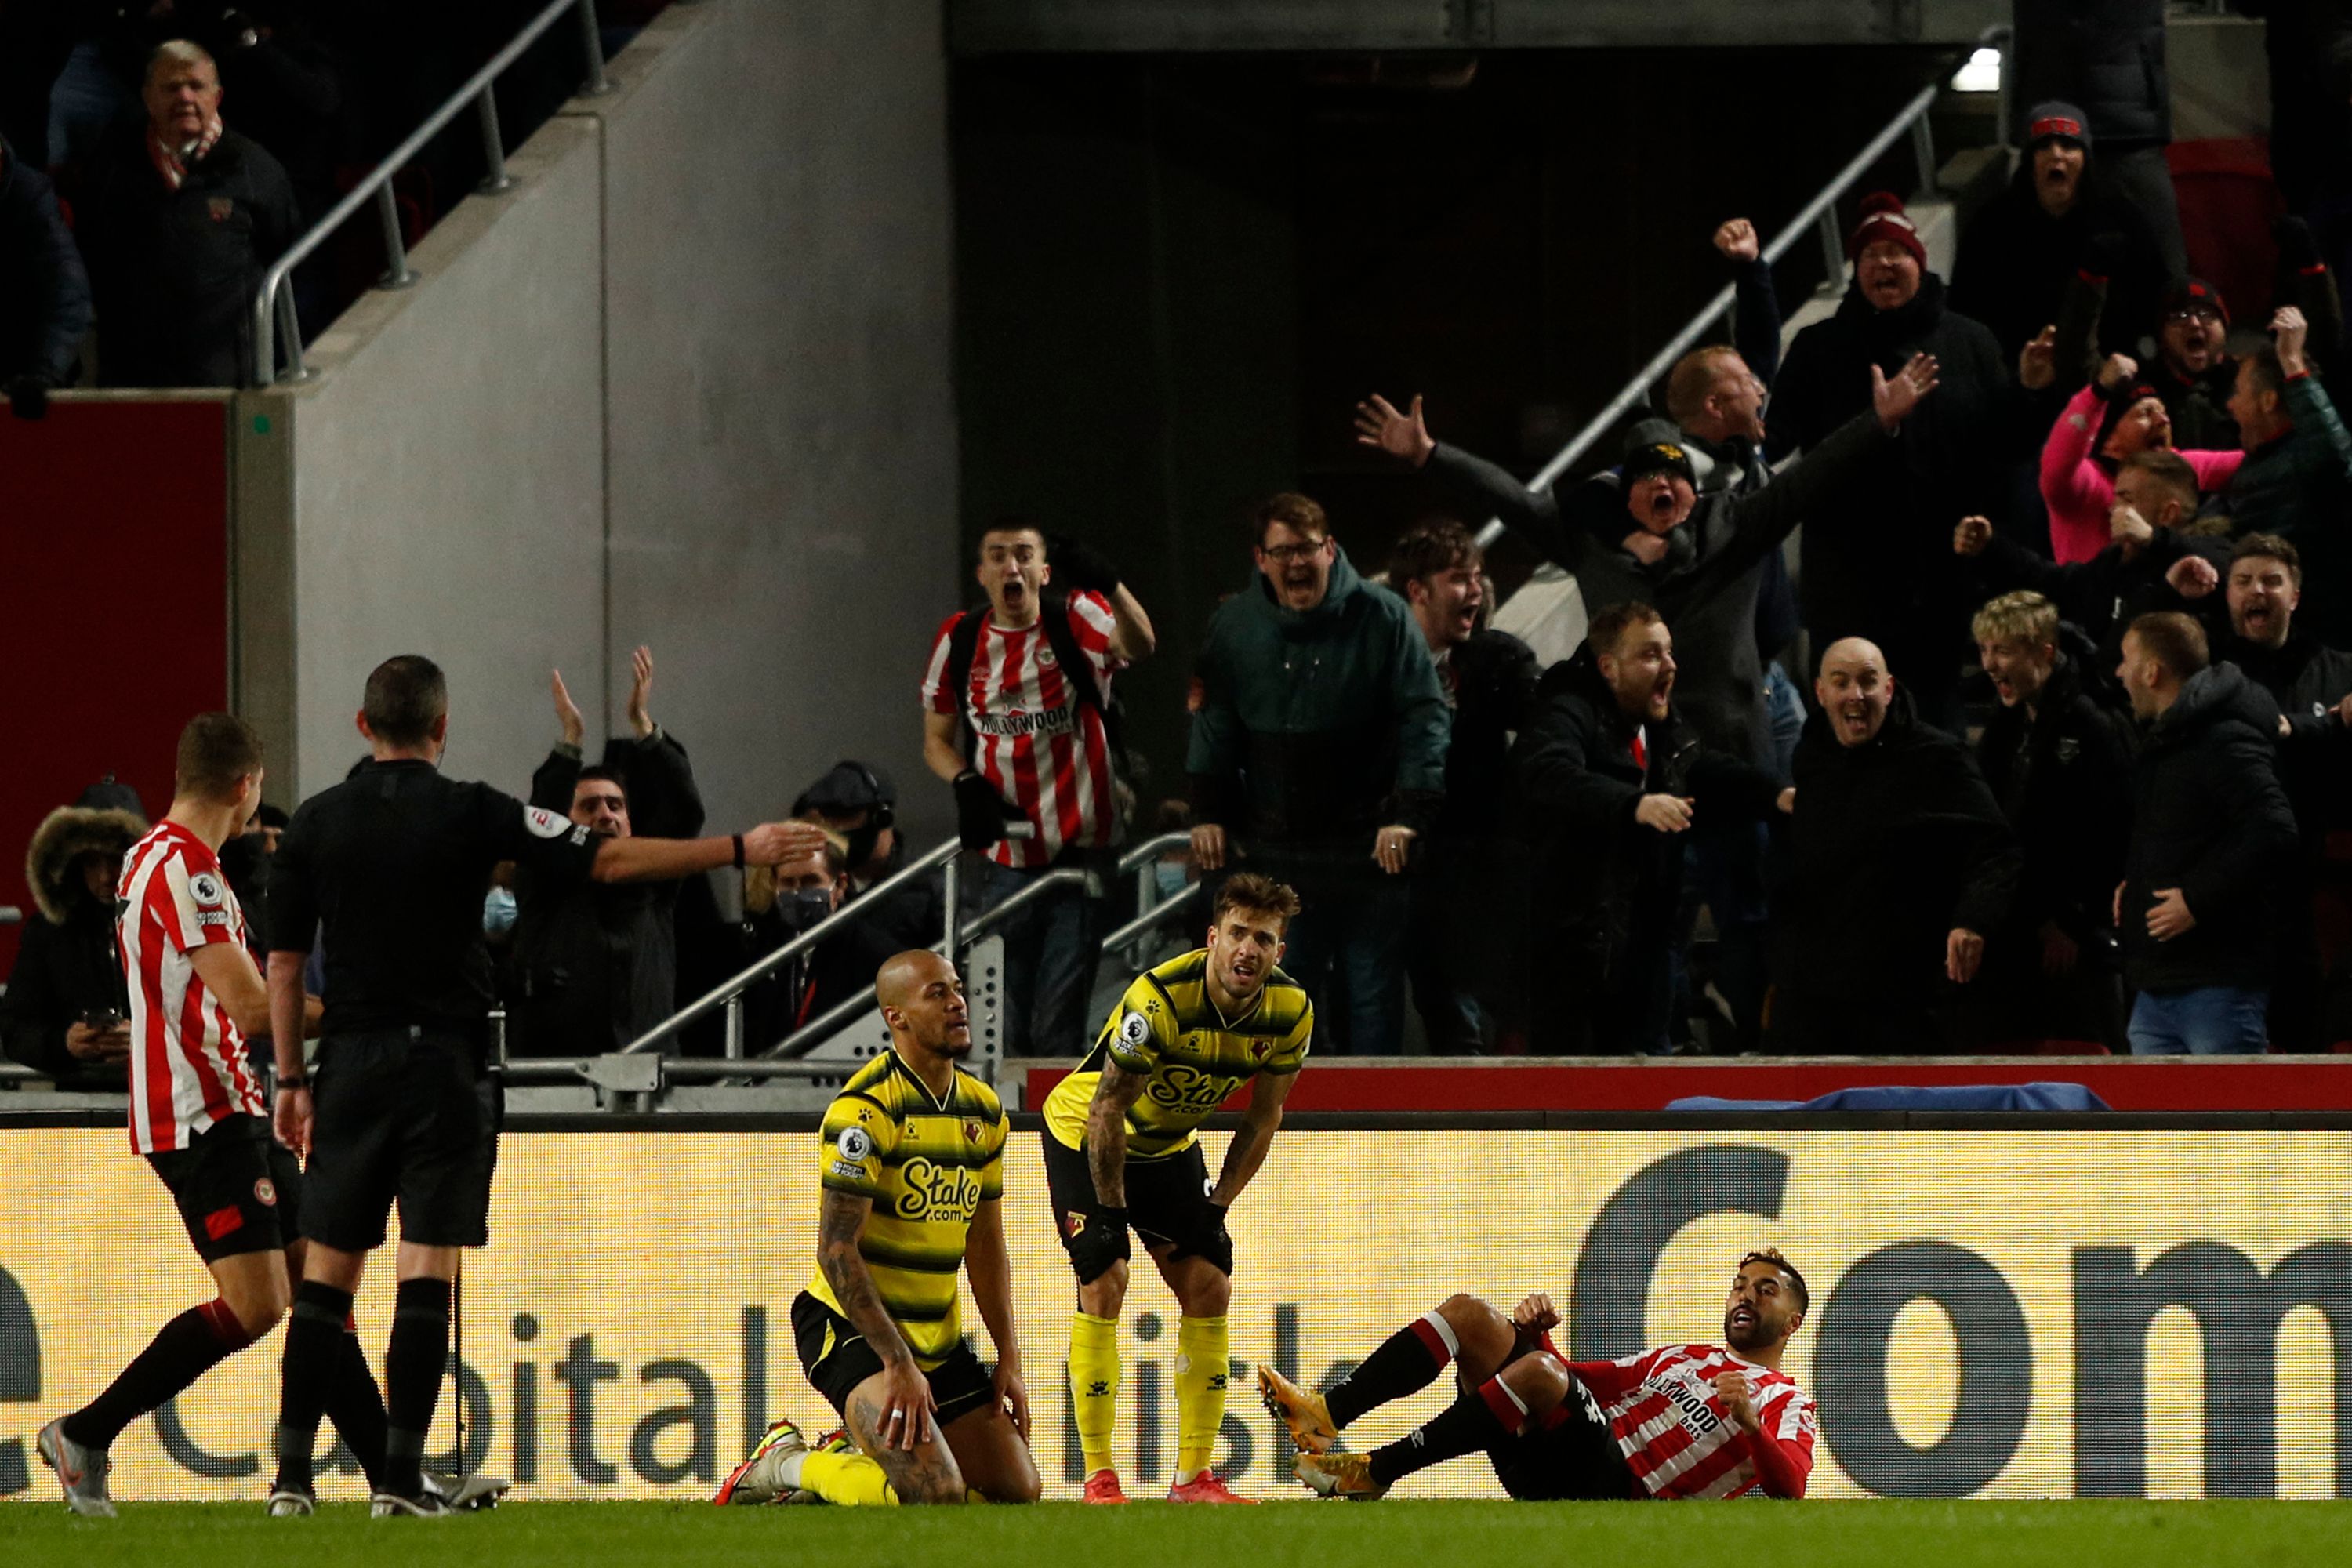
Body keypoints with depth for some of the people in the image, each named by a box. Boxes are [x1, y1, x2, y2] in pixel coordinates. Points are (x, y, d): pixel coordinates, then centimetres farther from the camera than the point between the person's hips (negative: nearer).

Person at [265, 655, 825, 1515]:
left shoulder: (314, 824, 4)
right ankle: (399, 1476, -9)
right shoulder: (470, 814, -5)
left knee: (328, 1271, 7)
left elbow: (284, 964, 5)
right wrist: (741, 850, -1)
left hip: (350, 1065, 3)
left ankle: (292, 1471, 3)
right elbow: (608, 860, -5)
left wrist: (291, 1079, 14)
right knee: (427, 1267, -3)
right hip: (445, 1063, -2)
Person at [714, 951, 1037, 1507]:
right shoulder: (867, 1109, -17)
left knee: (1016, 1490, 4)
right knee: (934, 1491, -25)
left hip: (938, 1335, 8)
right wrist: (897, 1363, -24)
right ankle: (788, 1466, -1)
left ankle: (853, 1458, 21)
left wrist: (1010, 1358, 9)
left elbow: (986, 1246, 16)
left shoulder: (983, 1112, 8)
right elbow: (836, 1249, -21)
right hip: (852, 1329, -8)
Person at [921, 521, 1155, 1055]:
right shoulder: (960, 639, 4)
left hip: (1080, 849, -3)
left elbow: (1138, 645, -30)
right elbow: (936, 739, 14)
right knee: (1009, 1021, 8)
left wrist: (1110, 586, -50)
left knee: (1059, 1025, -4)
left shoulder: (1076, 619, -8)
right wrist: (966, 784, -8)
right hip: (1006, 852, 3)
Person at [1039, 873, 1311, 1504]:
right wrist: (1110, 1212, -19)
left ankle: (1195, 1477, 2)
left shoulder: (1290, 1014, -17)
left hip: (1171, 1143, 6)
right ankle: (1098, 1479, -13)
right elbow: (1108, 1108, -25)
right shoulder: (1158, 1000, -34)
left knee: (1209, 1286, -3)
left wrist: (1217, 1206, -8)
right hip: (1085, 1134, -6)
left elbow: (1263, 1119, -4)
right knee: (1103, 1282, -16)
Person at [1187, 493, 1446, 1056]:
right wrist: (1208, 810, 6)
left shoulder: (1382, 618, -5)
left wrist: (1409, 812, -14)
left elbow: (1425, 718, -5)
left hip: (1369, 848, -3)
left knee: (1374, 993, 2)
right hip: (1277, 850, 3)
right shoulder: (1234, 627, 4)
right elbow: (1214, 725, 15)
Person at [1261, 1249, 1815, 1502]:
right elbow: (1572, 1378, 34)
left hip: (1621, 1491, -7)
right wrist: (1538, 1333, 13)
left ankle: (1375, 1472, -33)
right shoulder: (1678, 1358, 36)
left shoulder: (1788, 1404, 14)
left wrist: (1750, 1423, -26)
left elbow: (1789, 1488, -7)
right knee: (1470, 1314, -6)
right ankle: (1326, 1414, -20)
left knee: (1538, 1374, -35)